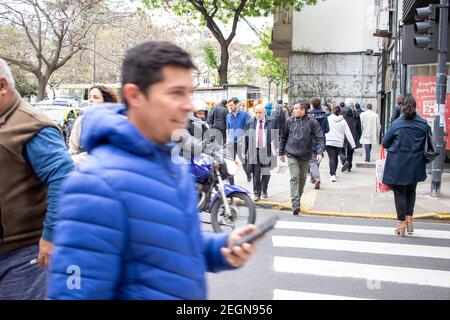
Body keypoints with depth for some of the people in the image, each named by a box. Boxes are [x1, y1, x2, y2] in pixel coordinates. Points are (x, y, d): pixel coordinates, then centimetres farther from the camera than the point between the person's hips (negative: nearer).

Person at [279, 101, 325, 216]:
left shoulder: (312, 122, -6)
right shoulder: (289, 121, 0)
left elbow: (320, 138, -7)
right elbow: (283, 137, 11)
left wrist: (320, 152, -19)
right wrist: (281, 152, 14)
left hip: (305, 155, 0)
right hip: (292, 154, 0)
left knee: (302, 178, 15)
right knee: (294, 177, -11)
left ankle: (298, 197, 37)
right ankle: (295, 204, -16)